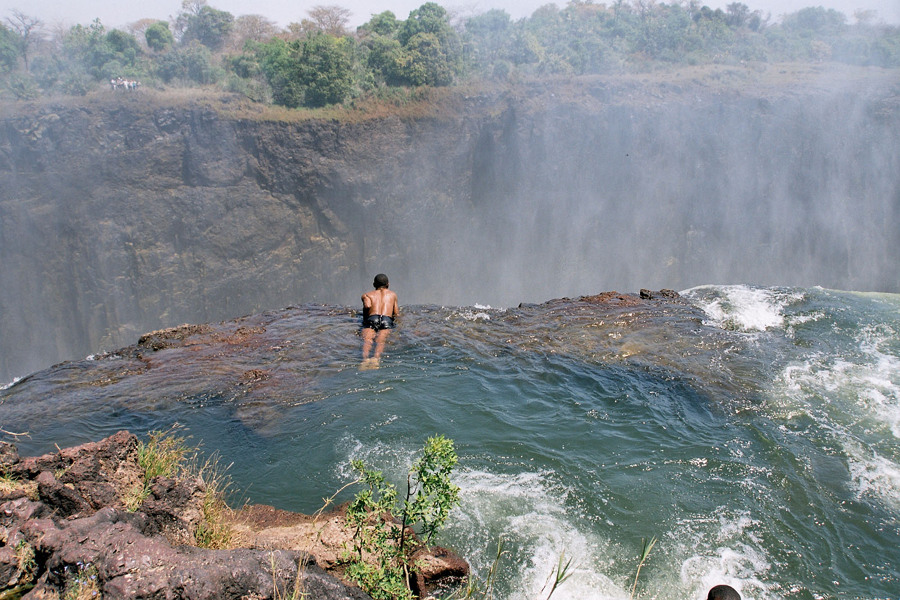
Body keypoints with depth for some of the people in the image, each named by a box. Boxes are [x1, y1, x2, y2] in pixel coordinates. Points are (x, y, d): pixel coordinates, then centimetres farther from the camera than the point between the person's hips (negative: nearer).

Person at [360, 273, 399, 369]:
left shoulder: (366, 295, 26)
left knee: (367, 340, -23)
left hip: (372, 319, -1)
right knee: (381, 341, -23)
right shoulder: (393, 295, 33)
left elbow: (367, 305, 2)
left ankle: (365, 358, -55)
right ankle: (376, 358, -56)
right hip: (387, 320, 1)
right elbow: (396, 314, 31)